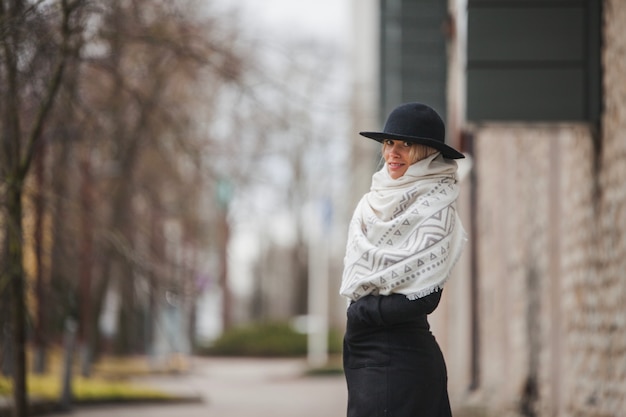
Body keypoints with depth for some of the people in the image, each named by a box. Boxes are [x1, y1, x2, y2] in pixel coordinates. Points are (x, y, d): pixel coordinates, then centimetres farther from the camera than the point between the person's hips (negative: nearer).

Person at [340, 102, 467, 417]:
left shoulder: (436, 208, -8)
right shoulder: (371, 203, 13)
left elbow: (424, 298, -14)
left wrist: (362, 310, -6)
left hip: (402, 354, -7)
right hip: (359, 350, 7)